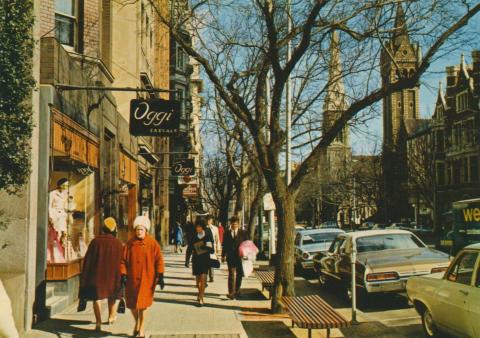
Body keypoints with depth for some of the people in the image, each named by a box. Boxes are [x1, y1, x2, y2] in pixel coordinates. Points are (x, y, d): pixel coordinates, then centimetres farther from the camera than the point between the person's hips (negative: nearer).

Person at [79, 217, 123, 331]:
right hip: (112, 274, 1)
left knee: (97, 296, 4)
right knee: (112, 296, 21)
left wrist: (85, 277, 4)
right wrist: (119, 278, 4)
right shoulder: (118, 244, -7)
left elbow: (88, 259, -3)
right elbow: (121, 262, -4)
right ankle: (111, 316, 38)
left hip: (96, 274, -1)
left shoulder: (96, 241, -6)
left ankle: (98, 322, -6)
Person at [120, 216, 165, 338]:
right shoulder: (129, 244, 2)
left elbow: (159, 260, -3)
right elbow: (123, 260, 3)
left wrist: (160, 276, -8)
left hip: (146, 279, -2)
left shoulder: (153, 243, -3)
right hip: (132, 279, 2)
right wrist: (123, 275, -5)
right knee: (131, 304, 8)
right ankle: (137, 322, 38)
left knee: (142, 305, -2)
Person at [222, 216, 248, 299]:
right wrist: (223, 255, 7)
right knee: (231, 274, -9)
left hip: (240, 257, 1)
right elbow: (224, 245, 9)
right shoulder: (227, 233, 6)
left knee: (239, 275, 10)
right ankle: (231, 292, -12)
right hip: (230, 257, -1)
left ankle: (237, 291, 26)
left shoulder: (243, 233, 5)